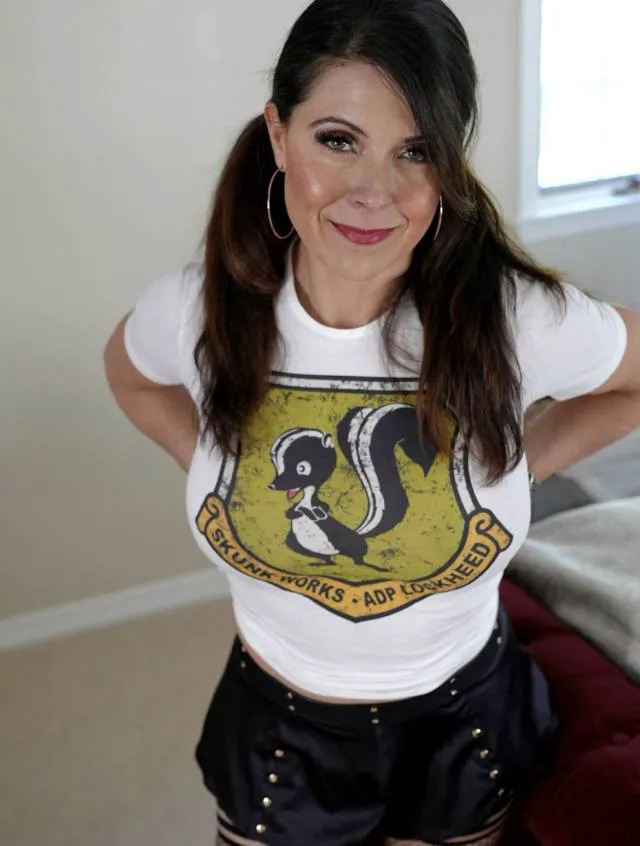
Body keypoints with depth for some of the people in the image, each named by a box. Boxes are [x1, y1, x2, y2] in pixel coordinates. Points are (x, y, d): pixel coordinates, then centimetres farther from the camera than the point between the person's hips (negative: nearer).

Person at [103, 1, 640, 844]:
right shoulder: (200, 312, -18)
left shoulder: (519, 318, -23)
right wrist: (210, 462, -5)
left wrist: (525, 461, -9)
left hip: (462, 722, 0)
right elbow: (131, 371, 7)